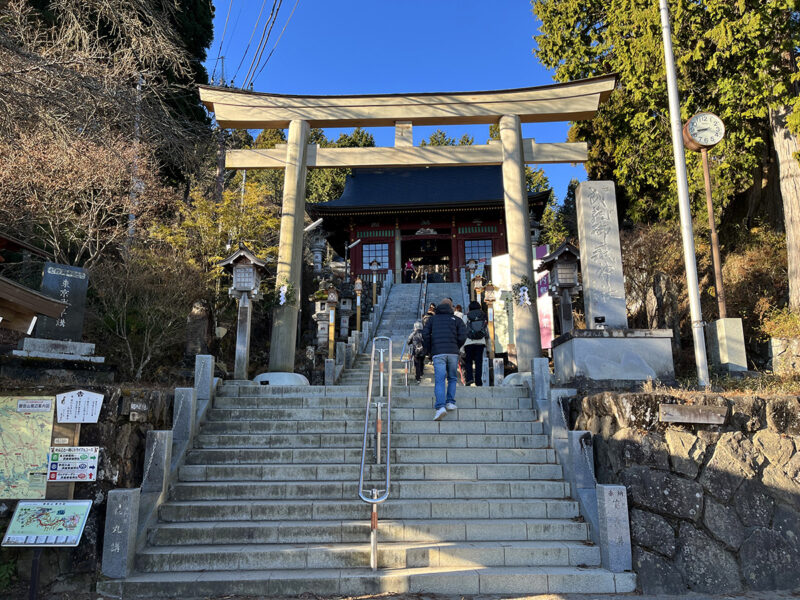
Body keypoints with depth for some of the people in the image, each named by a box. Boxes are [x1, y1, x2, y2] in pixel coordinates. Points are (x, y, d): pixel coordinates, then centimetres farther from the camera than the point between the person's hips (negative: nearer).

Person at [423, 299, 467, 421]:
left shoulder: (432, 319, 16)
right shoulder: (456, 319, 14)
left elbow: (425, 334, 3)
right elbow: (463, 336, 1)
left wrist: (428, 350, 14)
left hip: (438, 353, 0)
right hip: (453, 353, 1)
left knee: (439, 380, -8)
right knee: (452, 378, 18)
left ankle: (440, 406, -23)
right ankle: (450, 402, 8)